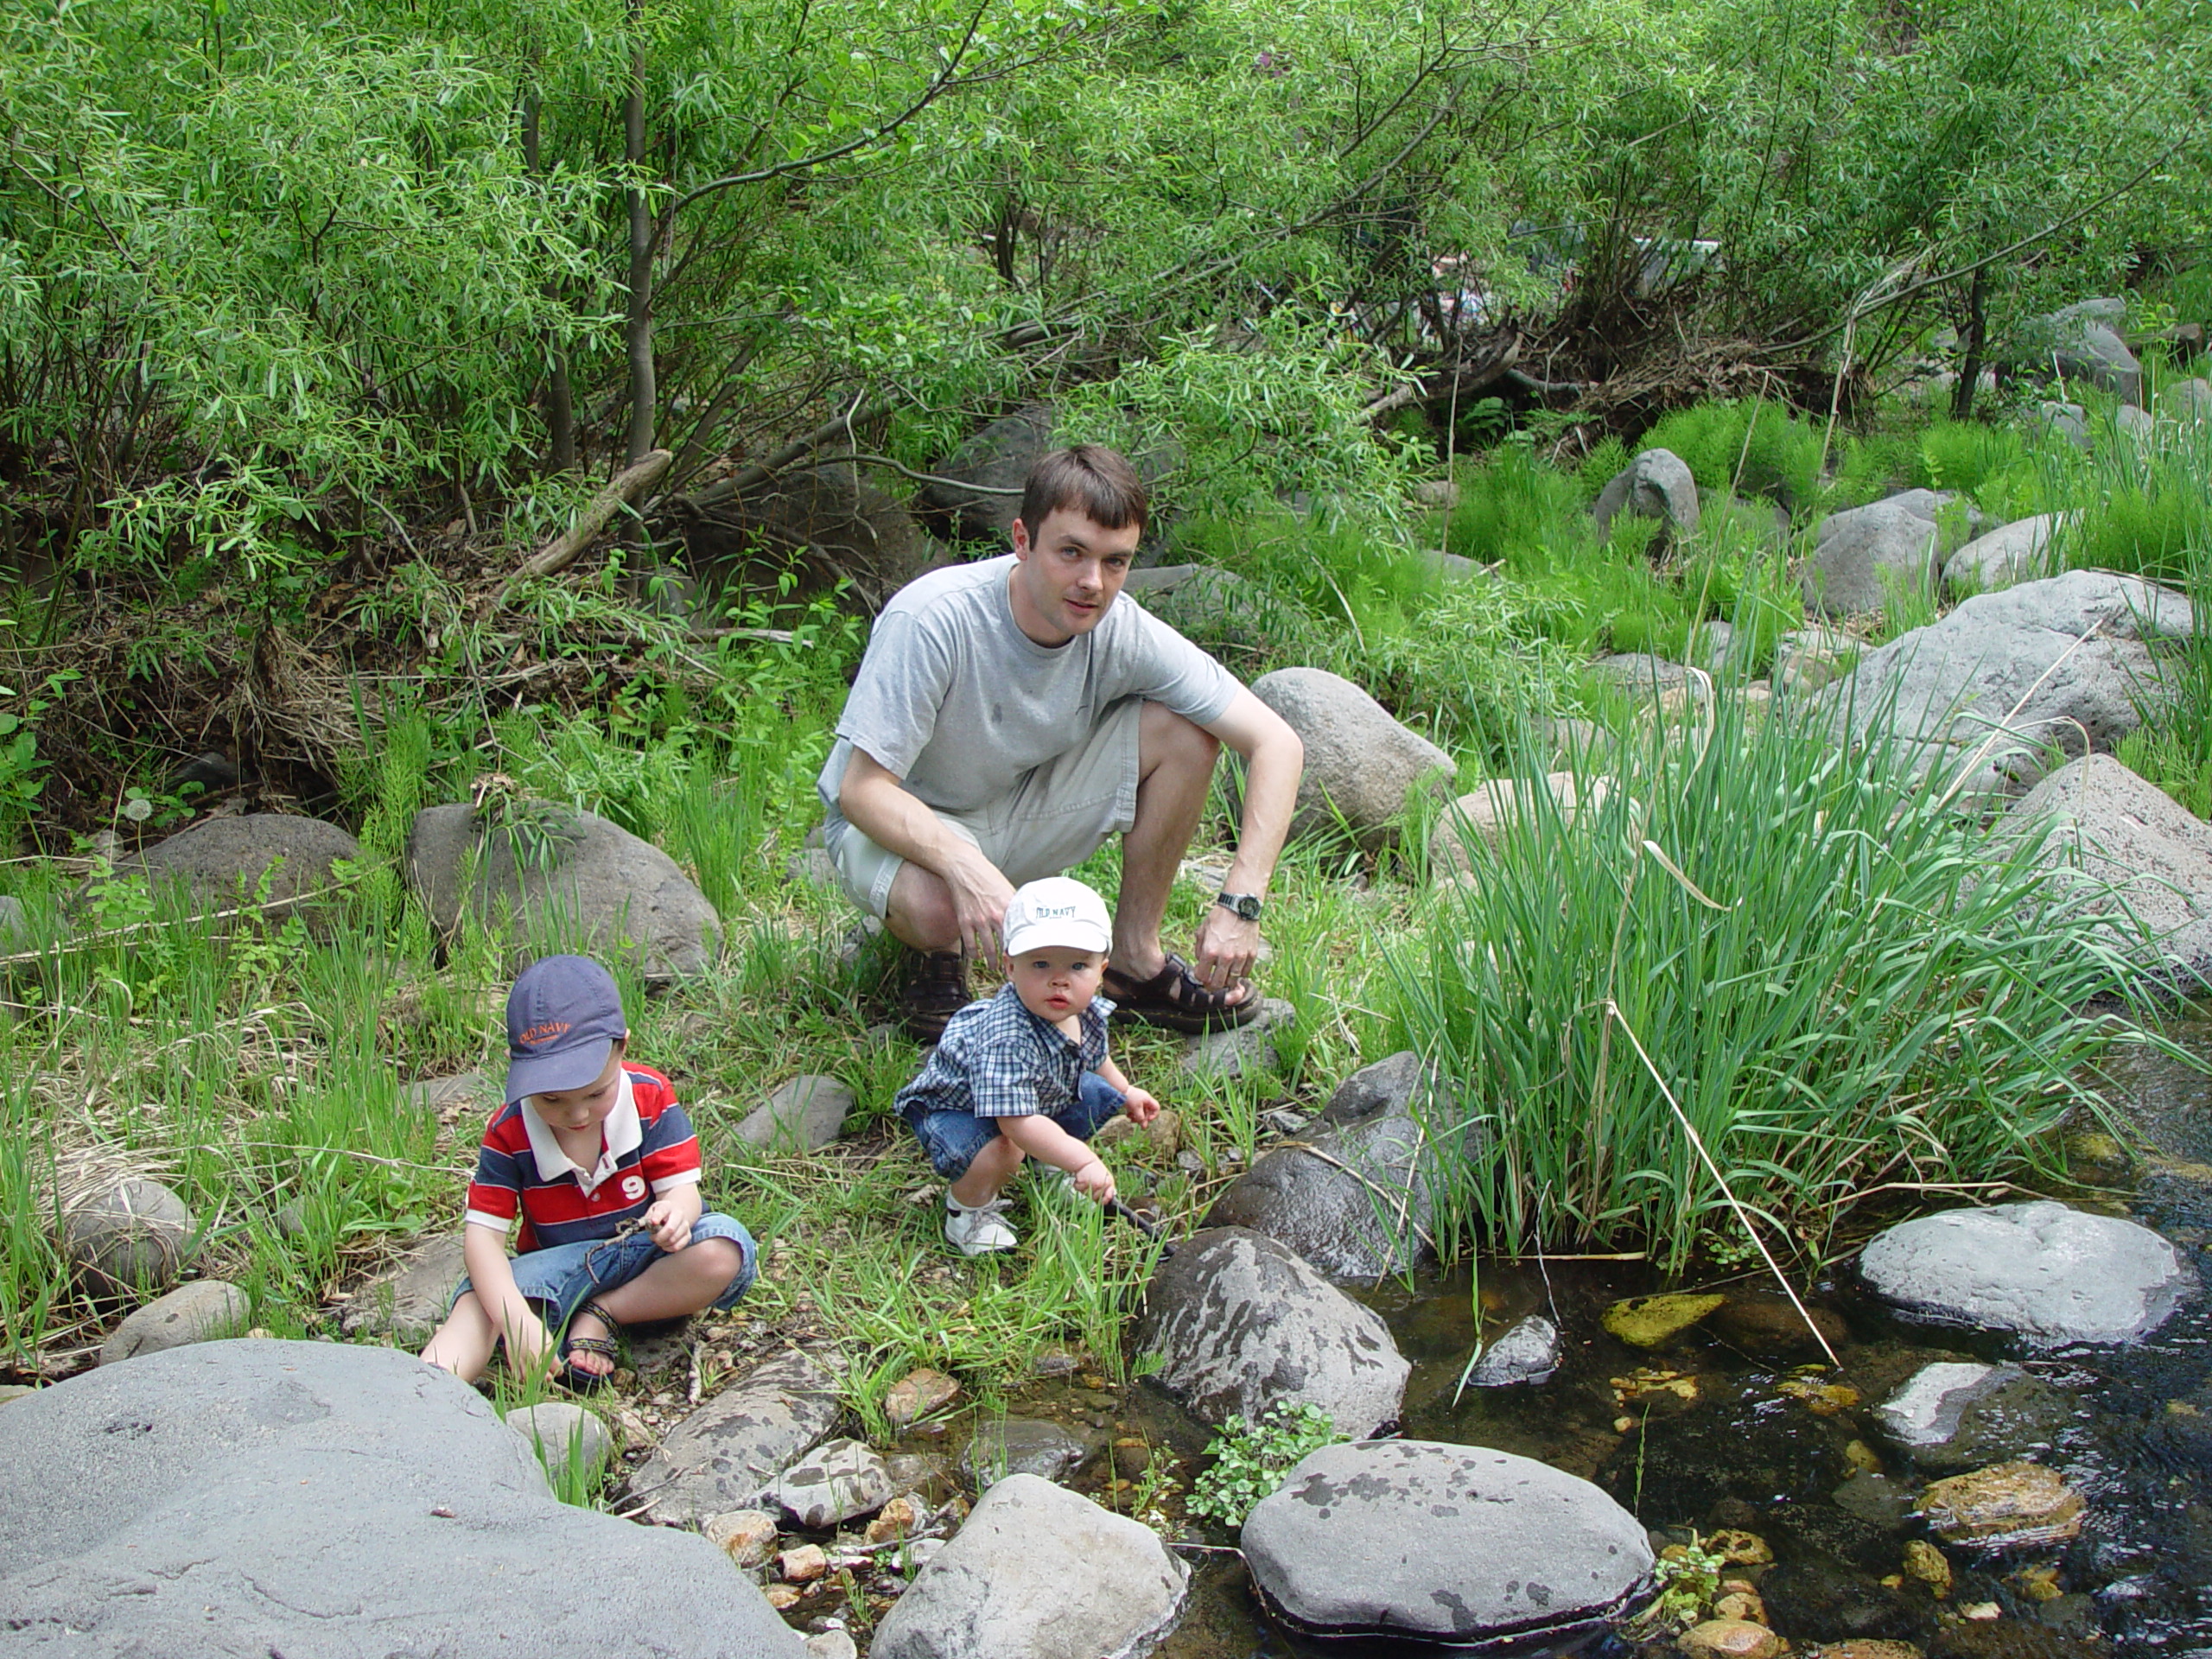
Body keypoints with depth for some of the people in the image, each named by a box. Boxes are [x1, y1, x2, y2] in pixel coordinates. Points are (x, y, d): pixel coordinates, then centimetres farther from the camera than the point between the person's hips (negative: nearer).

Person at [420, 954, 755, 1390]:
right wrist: (516, 1319, -37)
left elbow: (681, 1188, -12)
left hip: (647, 1255, 0)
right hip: (561, 1266, 0)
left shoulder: (651, 1096, -12)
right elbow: (482, 1234, -19)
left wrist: (675, 1212, -40)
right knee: (480, 1300, -29)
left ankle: (600, 1319, -18)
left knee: (724, 1250, -30)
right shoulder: (509, 1132, -14)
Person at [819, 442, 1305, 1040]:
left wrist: (1240, 903, -29)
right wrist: (966, 866, -47)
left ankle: (1134, 961, -2)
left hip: (1024, 811, 4)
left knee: (1184, 730, -17)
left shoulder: (1123, 630, -20)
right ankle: (940, 955, -1)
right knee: (935, 905, -40)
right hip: (907, 824, -4)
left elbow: (1277, 743, -19)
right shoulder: (932, 620, -31)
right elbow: (861, 790, -29)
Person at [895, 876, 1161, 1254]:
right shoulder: (1006, 1040, -44)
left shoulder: (1088, 1013, -16)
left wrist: (1126, 1091, 22)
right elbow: (1017, 1122, -48)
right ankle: (968, 1210, -5)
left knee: (1100, 1098, 10)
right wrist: (1082, 1161, -54)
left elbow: (1093, 1057, 11)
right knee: (1001, 1149, -36)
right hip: (953, 1106, -8)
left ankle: (1048, 1171, 30)